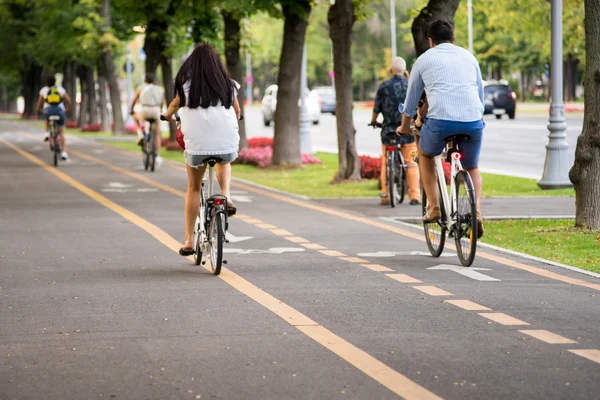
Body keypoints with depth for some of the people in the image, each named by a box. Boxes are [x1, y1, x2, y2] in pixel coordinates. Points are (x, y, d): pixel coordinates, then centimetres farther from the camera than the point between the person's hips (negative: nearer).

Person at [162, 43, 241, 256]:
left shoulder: (186, 83, 1)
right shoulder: (227, 83, 6)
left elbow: (175, 105, 18)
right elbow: (237, 112, 19)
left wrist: (167, 115, 41)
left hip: (197, 143, -1)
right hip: (226, 143, 1)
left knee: (193, 188, 15)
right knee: (224, 161, 36)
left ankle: (188, 240, 13)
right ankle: (226, 197, 9)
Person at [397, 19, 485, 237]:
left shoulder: (424, 59, 17)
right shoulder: (469, 57, 23)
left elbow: (411, 100, 25)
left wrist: (404, 127, 42)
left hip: (440, 120, -2)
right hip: (473, 121, 2)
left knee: (425, 153, 29)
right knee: (472, 168, 26)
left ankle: (433, 207, 19)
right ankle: (476, 211, 2)